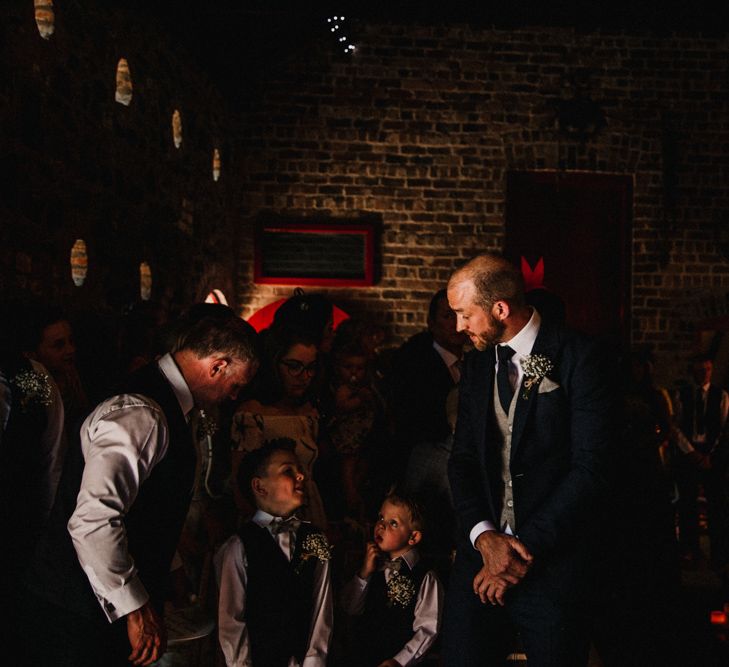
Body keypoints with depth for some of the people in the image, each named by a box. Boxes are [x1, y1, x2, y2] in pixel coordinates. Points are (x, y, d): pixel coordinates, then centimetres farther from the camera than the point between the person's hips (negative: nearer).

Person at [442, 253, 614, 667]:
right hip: (482, 552, 5)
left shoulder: (580, 360, -9)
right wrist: (484, 536, -8)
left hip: (554, 565, -4)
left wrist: (527, 549, -15)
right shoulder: (477, 364, 10)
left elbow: (592, 469, -14)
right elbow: (463, 459, 8)